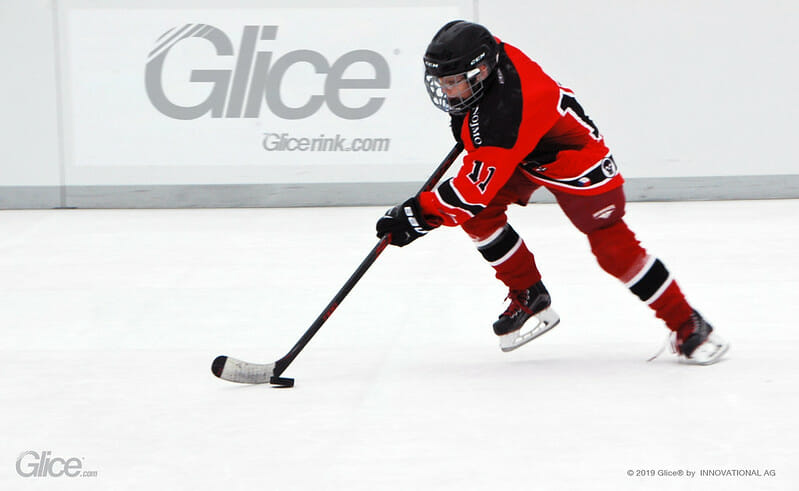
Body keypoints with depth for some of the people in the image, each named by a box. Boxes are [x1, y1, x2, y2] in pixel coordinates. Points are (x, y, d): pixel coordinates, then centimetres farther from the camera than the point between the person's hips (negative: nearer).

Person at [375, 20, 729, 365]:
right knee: (479, 214, -9)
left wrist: (420, 214, -36)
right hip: (523, 157, 9)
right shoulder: (488, 54, -19)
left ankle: (686, 326, 6)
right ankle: (530, 298, 7)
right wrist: (464, 119, 11)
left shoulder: (505, 115, -42)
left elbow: (476, 187, -39)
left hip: (577, 163, -9)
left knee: (613, 248, -8)